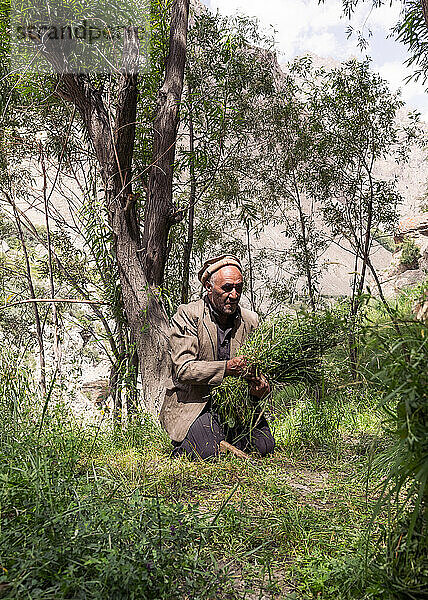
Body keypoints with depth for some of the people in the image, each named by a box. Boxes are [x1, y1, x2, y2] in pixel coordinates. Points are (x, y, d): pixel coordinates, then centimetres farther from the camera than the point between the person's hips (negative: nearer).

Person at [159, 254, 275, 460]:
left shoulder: (250, 321, 5)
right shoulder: (187, 315, -10)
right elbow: (183, 369, -17)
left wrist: (260, 384, -16)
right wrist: (225, 368, -30)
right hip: (192, 402, -4)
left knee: (264, 445, -10)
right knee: (208, 451, -24)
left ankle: (224, 433, 19)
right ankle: (181, 448, 11)